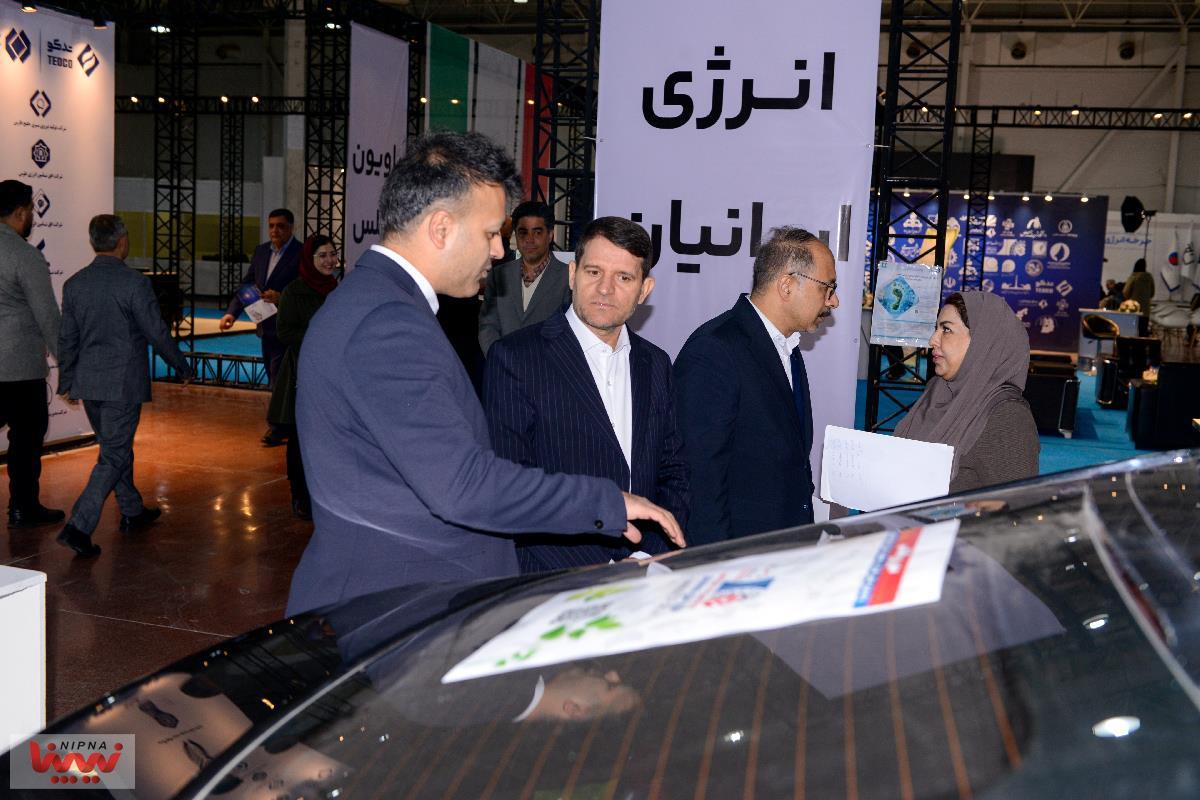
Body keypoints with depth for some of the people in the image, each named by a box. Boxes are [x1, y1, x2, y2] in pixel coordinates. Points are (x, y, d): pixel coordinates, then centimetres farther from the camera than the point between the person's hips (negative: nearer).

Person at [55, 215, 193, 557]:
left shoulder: (74, 283, 4)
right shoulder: (134, 283, -14)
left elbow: (67, 339, 9)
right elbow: (157, 333, -10)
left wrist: (66, 383, 19)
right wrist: (182, 367, 4)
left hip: (88, 382, 6)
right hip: (123, 382, -6)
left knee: (116, 447, 20)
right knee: (113, 455, -1)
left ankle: (133, 511, 33)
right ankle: (79, 526, -9)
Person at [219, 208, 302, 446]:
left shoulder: (301, 254, -12)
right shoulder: (261, 251, 9)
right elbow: (247, 284, 12)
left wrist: (281, 298, -29)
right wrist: (232, 312, 0)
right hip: (266, 326, 7)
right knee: (275, 378, 14)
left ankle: (278, 428, 6)